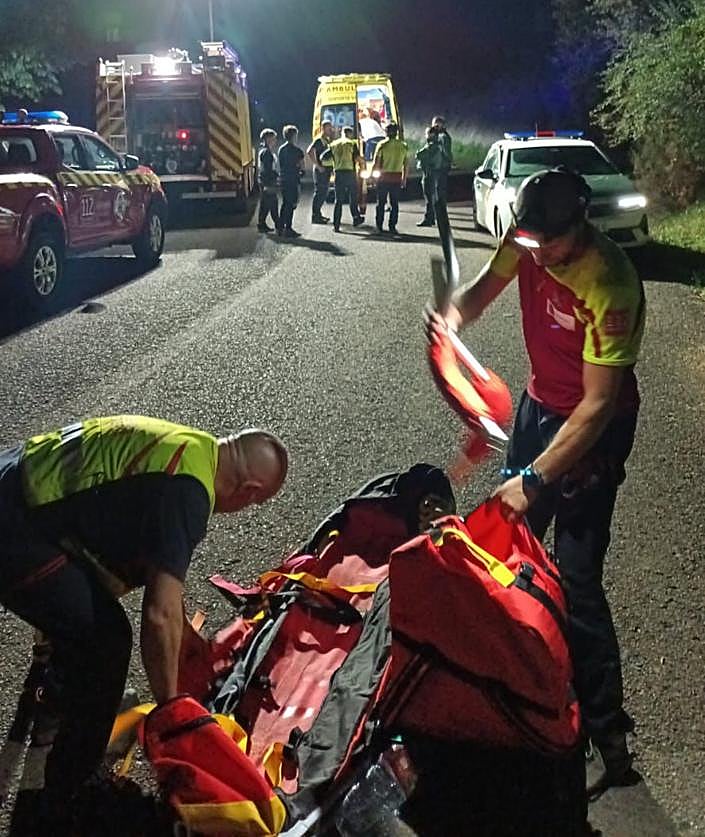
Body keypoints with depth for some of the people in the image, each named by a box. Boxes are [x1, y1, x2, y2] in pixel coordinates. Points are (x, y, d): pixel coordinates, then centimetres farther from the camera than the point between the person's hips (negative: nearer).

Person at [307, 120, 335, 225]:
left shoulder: (328, 140, 15)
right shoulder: (319, 140, -12)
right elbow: (309, 152, -23)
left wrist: (333, 136, 7)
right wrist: (318, 166, -22)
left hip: (327, 169, 9)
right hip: (321, 170, -9)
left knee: (324, 192, 14)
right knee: (319, 192, -7)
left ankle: (318, 214, 24)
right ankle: (315, 217, -4)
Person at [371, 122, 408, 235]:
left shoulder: (382, 145, -6)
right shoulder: (403, 146, 2)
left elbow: (376, 163, -5)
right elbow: (405, 165, 5)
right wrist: (404, 179, 13)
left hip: (384, 177, -2)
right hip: (397, 178, 2)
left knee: (381, 202, 7)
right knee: (395, 203, 7)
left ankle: (380, 226, 8)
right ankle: (392, 227, 4)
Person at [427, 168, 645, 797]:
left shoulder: (610, 286, -32)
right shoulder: (529, 238, -13)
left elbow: (598, 404, -30)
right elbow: (488, 285, 6)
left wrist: (536, 478, -29)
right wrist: (455, 316, -18)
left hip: (595, 425, -7)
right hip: (541, 402, 8)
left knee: (577, 579, -10)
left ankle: (608, 737, 2)